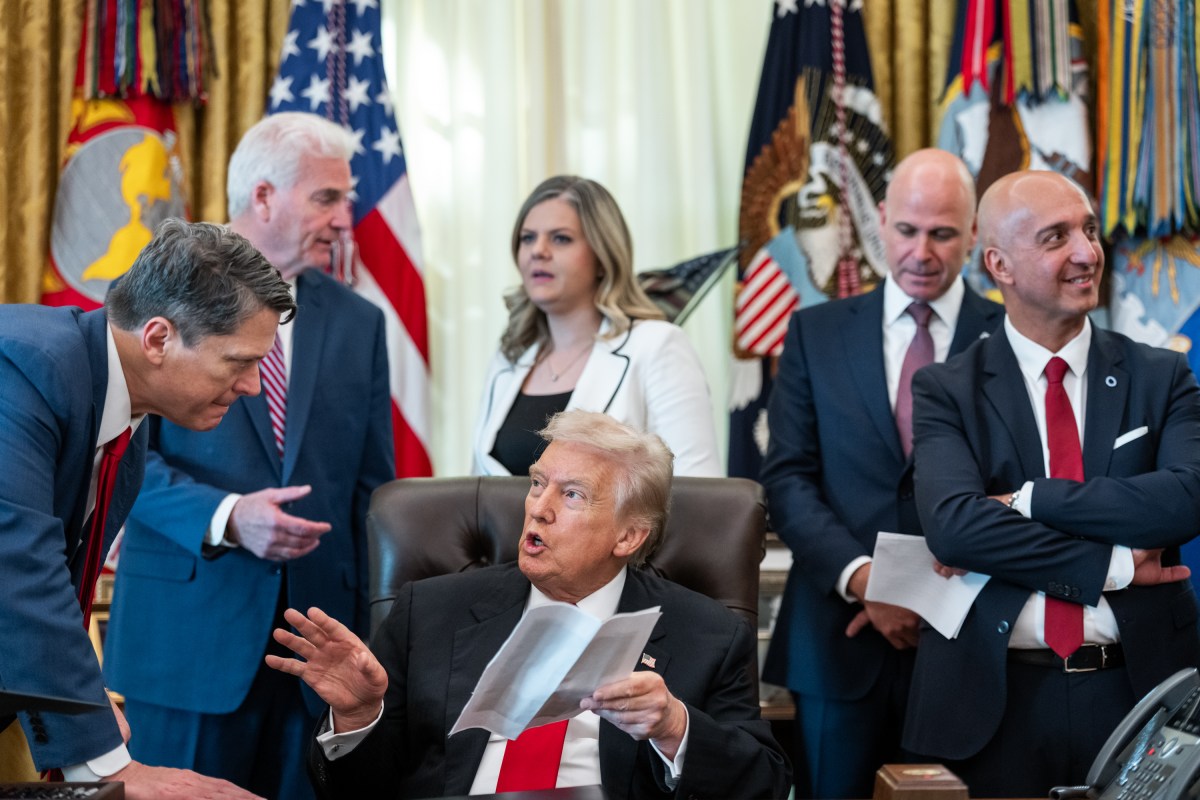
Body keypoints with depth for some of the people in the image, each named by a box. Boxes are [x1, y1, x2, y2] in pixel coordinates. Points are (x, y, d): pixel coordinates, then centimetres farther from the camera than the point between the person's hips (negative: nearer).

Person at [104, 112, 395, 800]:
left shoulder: (358, 322, 11)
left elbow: (373, 482, 12)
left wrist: (375, 635, 5)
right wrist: (227, 516, -22)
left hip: (320, 632, 3)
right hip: (187, 630, -3)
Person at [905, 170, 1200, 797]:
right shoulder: (946, 391, 1)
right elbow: (951, 525, -16)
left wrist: (1026, 502, -16)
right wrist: (1115, 566, -16)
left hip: (1139, 691, 1)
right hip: (997, 699, -1)